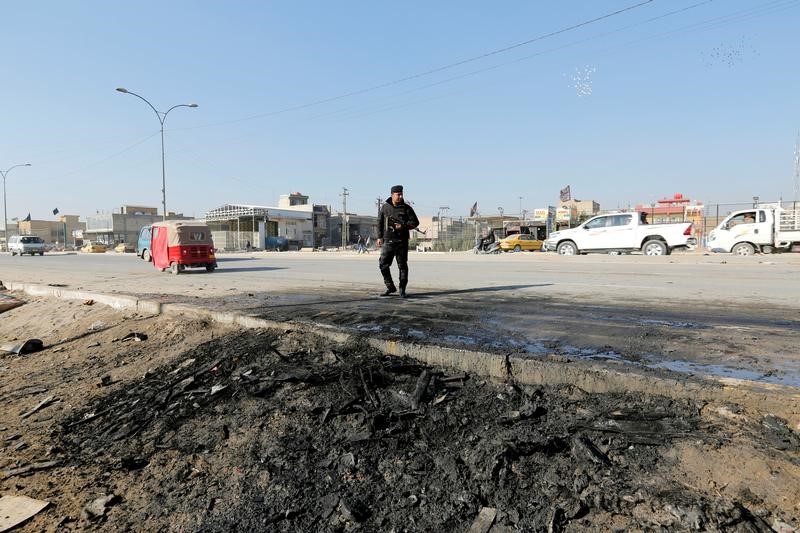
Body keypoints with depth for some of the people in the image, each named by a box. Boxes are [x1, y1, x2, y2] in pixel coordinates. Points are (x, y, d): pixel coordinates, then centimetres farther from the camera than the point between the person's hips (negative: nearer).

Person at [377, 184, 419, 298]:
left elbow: (415, 222, 0)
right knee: (383, 264, -2)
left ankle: (402, 290, 11)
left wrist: (403, 226, -14)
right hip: (388, 241, 2)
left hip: (402, 242, -2)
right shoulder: (385, 207, 6)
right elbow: (380, 222, 14)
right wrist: (379, 237, 8)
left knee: (402, 266, 1)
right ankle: (390, 287, 13)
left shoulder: (406, 208, 1)